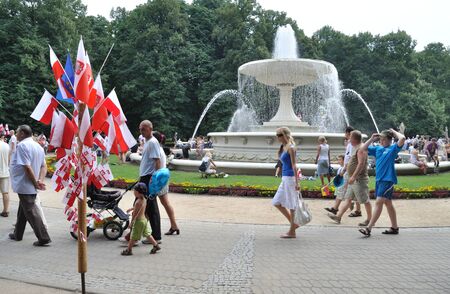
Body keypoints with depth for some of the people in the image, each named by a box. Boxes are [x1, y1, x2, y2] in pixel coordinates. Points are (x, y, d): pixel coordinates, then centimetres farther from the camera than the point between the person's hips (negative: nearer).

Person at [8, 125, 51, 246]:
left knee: (31, 212, -6)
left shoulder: (22, 145, -16)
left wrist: (35, 183, -16)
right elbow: (44, 166, 8)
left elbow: (27, 167, -23)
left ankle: (43, 238, -8)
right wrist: (40, 180, -4)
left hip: (24, 185, -9)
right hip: (31, 187, 9)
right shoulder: (38, 146, 13)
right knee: (22, 210, 21)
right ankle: (18, 234, 33)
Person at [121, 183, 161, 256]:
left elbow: (135, 214, -21)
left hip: (139, 221, -9)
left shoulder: (138, 202, -24)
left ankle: (129, 250, 13)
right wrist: (132, 208, 36)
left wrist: (131, 222, -14)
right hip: (144, 219, 9)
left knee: (133, 237, 3)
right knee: (147, 234, 17)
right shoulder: (144, 199, 4)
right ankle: (156, 245, 19)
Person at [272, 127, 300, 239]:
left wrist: (296, 182, -20)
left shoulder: (291, 148, -12)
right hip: (285, 179, 10)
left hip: (290, 178, -10)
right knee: (276, 202, 12)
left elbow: (294, 166, -17)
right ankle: (293, 223, 20)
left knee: (291, 205, -1)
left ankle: (292, 232, 8)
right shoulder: (284, 148, 14)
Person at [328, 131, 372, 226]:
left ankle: (369, 219, 10)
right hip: (354, 180, 10)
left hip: (359, 179, -10)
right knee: (348, 199, 10)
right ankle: (338, 216, 12)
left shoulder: (361, 149, -16)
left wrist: (353, 176, -28)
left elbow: (361, 164, -25)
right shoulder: (357, 148, 16)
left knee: (365, 200, 0)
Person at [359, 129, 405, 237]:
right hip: (379, 179, 7)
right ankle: (394, 227, 23)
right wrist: (372, 139, 9)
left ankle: (369, 228, -13)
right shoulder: (377, 149, 13)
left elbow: (402, 139, -19)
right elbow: (363, 149, 17)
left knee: (379, 202, -11)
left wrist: (394, 132, -2)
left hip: (388, 180, -7)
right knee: (388, 203, 13)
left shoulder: (393, 149, -4)